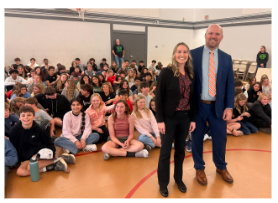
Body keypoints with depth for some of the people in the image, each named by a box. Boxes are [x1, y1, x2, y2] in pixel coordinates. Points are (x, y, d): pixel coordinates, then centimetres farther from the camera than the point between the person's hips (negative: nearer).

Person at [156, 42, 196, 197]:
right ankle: (163, 182, 26)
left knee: (180, 150, 16)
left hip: (185, 118, 4)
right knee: (165, 151, 8)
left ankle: (179, 178, 36)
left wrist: (193, 119, 6)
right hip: (169, 117, -4)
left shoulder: (191, 74, 5)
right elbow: (159, 97, -10)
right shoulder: (167, 73, -9)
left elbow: (192, 98, 9)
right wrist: (160, 120, -13)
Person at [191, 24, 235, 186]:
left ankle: (221, 167, 39)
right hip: (198, 105, -2)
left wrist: (229, 107, -4)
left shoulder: (226, 58, 6)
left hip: (218, 106, 2)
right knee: (197, 138, 10)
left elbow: (230, 84, 5)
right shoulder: (193, 54, -2)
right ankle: (199, 168, 33)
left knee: (221, 138, 13)